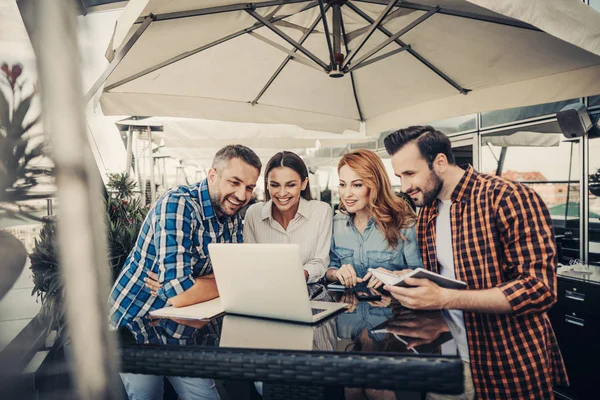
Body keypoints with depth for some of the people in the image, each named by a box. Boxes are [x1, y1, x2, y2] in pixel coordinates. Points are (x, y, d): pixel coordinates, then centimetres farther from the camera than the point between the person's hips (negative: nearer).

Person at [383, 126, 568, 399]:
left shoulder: (509, 198, -20)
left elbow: (539, 288, -24)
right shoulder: (426, 214, 4)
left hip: (510, 365, -5)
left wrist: (446, 299, -32)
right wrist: (399, 282, -6)